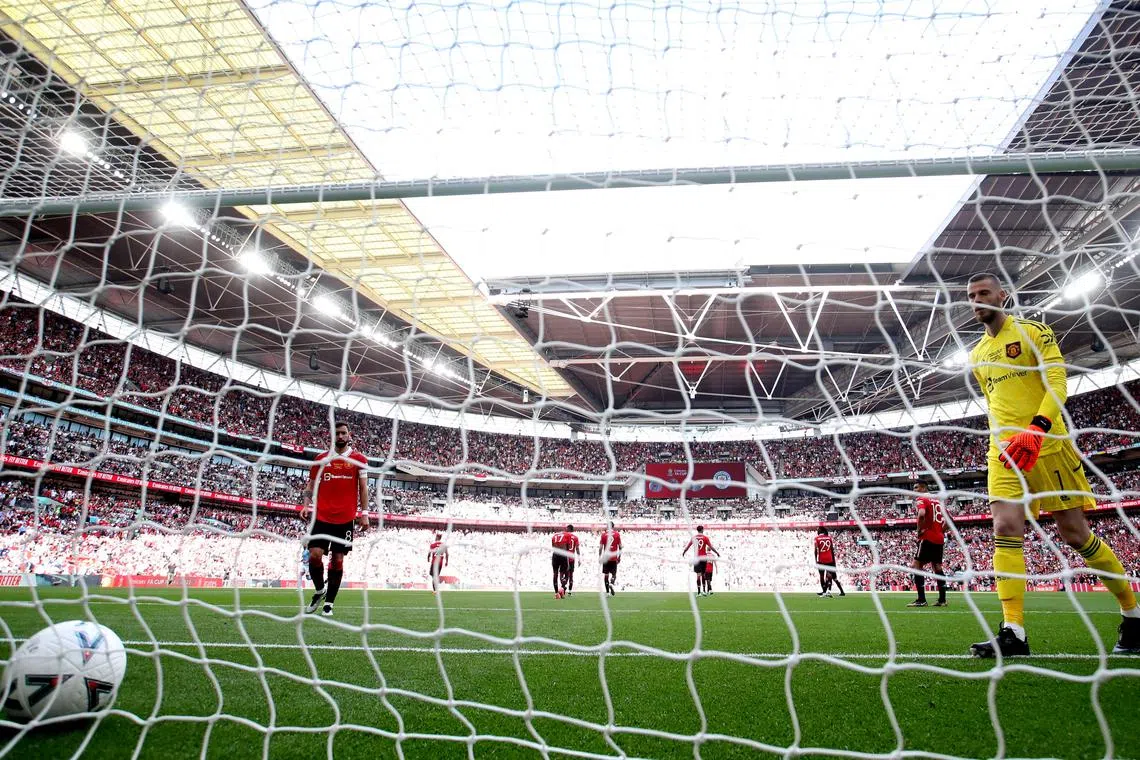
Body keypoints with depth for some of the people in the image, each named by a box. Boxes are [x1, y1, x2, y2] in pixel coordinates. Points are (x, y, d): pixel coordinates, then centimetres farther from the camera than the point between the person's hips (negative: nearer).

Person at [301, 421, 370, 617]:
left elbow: (363, 487, 4)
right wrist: (306, 505, 0)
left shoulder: (359, 459, 4)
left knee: (337, 559, 1)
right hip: (322, 516, 2)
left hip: (345, 518, -1)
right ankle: (320, 590, 19)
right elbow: (312, 484, 15)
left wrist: (364, 513, -3)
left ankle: (329, 603, 13)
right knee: (315, 554, -8)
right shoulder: (321, 458, 10)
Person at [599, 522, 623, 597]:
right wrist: (619, 556, 10)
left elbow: (600, 547, -2)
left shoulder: (603, 534, 1)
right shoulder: (617, 534, 1)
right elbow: (620, 547, 1)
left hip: (606, 557, 0)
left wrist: (599, 557, 6)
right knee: (614, 574, 9)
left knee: (606, 575, 7)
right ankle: (611, 584, -21)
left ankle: (607, 592, 5)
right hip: (614, 558, 0)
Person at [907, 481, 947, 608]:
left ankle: (921, 599, -11)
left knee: (916, 565, -5)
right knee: (937, 567, 13)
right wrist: (941, 532, 19)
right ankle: (942, 599, 13)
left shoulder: (921, 499, -6)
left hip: (928, 537, -8)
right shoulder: (937, 500, 19)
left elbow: (922, 514, -26)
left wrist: (920, 530, -13)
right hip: (939, 538, 8)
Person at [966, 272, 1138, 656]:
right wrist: (1001, 441, 17)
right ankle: (1013, 633, -14)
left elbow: (1057, 382, -11)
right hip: (1004, 452, 4)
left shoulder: (1033, 331, 0)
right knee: (1006, 530, -11)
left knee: (1075, 534, 2)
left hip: (1047, 444, -4)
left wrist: (1036, 429, -25)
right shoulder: (977, 355, 16)